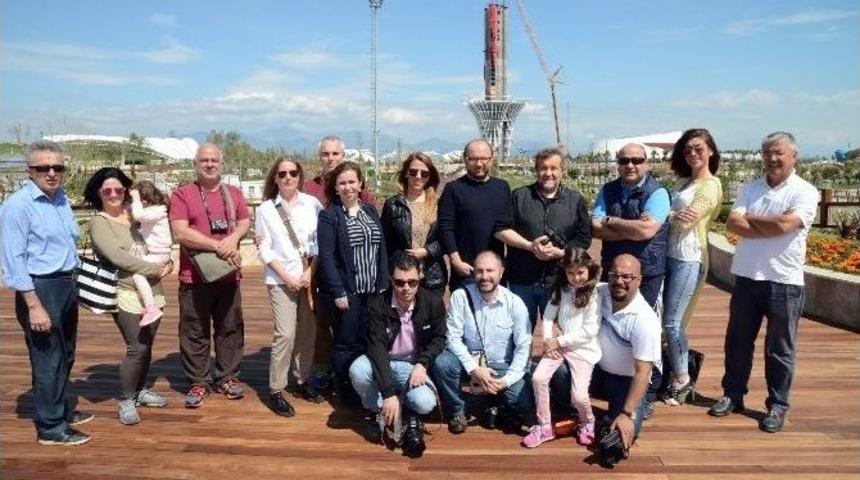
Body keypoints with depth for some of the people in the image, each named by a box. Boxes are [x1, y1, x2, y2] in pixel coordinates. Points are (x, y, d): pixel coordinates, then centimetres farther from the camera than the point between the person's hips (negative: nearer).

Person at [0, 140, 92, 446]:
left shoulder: (62, 199, 7)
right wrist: (34, 305, -21)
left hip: (67, 286, 8)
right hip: (40, 288, -8)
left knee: (65, 356, 20)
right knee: (47, 359, 2)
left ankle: (63, 411, 38)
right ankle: (50, 428, 16)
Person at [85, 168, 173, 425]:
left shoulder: (134, 214, 9)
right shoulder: (99, 223, -6)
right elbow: (118, 257, -17)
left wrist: (167, 262, -3)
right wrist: (156, 269, -15)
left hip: (152, 290, 5)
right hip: (126, 293, -5)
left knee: (146, 345, 13)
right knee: (137, 348, -8)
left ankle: (141, 390, 31)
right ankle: (126, 401, 9)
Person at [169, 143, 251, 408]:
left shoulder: (234, 193, 11)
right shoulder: (182, 194, -3)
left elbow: (245, 222, 9)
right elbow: (180, 232, -13)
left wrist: (233, 238, -14)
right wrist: (218, 246, -17)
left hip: (228, 274, 4)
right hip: (194, 276, -3)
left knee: (230, 328, 10)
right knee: (195, 332, 5)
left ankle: (227, 377, 23)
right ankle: (198, 382, 16)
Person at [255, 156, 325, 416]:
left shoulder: (312, 204, 2)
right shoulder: (266, 209, 1)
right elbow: (265, 250, -1)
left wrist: (311, 272, -7)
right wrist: (287, 277, -9)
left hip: (310, 276, 2)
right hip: (281, 279, -2)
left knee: (307, 332, 6)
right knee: (286, 334, -9)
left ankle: (302, 380, 23)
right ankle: (276, 390, 2)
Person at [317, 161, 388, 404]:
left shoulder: (370, 211, 10)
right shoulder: (329, 215, -6)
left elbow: (382, 249, 11)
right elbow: (326, 256, -11)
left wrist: (383, 284, 4)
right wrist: (338, 292, -16)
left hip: (372, 290, 5)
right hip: (346, 291, -5)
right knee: (346, 343, 4)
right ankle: (346, 392, 18)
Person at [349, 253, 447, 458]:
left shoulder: (434, 302, -15)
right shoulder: (378, 304, -20)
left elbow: (438, 338, 0)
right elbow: (377, 347, -27)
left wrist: (422, 364, -20)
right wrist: (388, 393, -36)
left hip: (413, 365, 0)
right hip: (383, 362, 0)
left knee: (425, 403, -29)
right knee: (357, 371, -32)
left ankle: (410, 414, 10)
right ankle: (379, 410, -1)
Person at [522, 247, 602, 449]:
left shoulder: (595, 295, -11)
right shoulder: (561, 289, 6)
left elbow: (589, 331, -16)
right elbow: (548, 316, 6)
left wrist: (559, 341, -14)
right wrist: (548, 341, -10)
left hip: (583, 349, -5)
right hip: (559, 344, 5)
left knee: (578, 396, -15)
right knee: (538, 377, -16)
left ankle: (587, 423, 22)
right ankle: (544, 427, 2)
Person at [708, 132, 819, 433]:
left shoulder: (805, 192, -5)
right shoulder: (750, 189, 8)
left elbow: (785, 224, -20)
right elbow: (732, 223, -5)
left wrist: (749, 218, -6)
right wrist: (771, 229, -16)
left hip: (784, 281, -4)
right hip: (746, 277, 4)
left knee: (780, 349, 6)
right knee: (737, 341, 12)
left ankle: (777, 406, 20)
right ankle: (733, 395, 26)